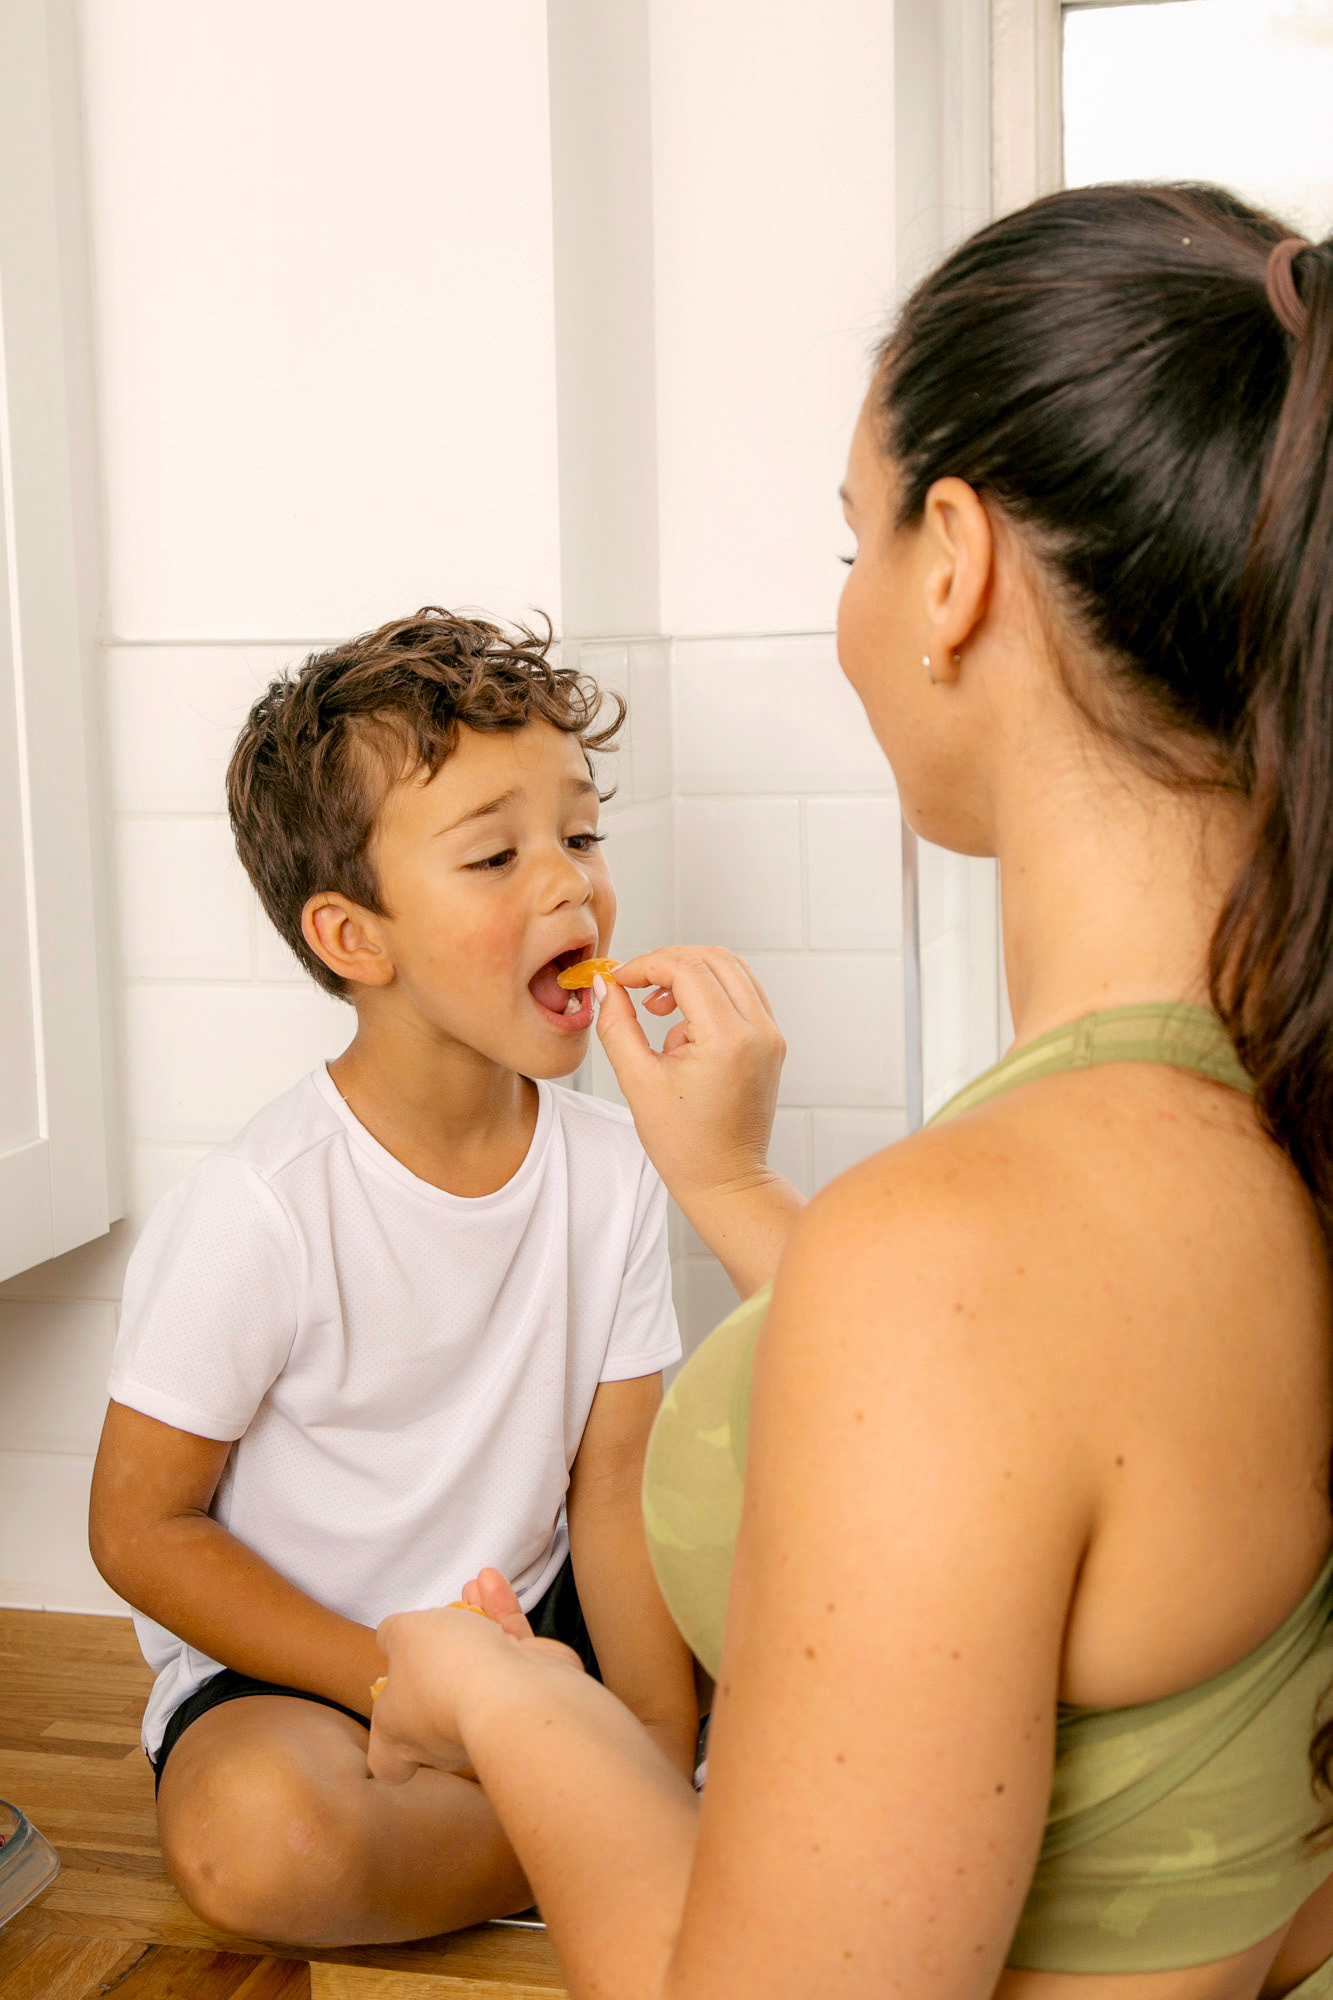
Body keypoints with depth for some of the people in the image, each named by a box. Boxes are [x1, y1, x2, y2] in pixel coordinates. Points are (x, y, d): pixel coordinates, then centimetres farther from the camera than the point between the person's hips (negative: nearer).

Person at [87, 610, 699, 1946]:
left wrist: (665, 1759, -14)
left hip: (538, 1622, 4)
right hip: (286, 1666, -4)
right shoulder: (259, 1211, -23)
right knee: (266, 1834, -36)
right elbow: (140, 1529, -15)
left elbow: (613, 1488, -4)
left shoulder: (609, 1169, -7)